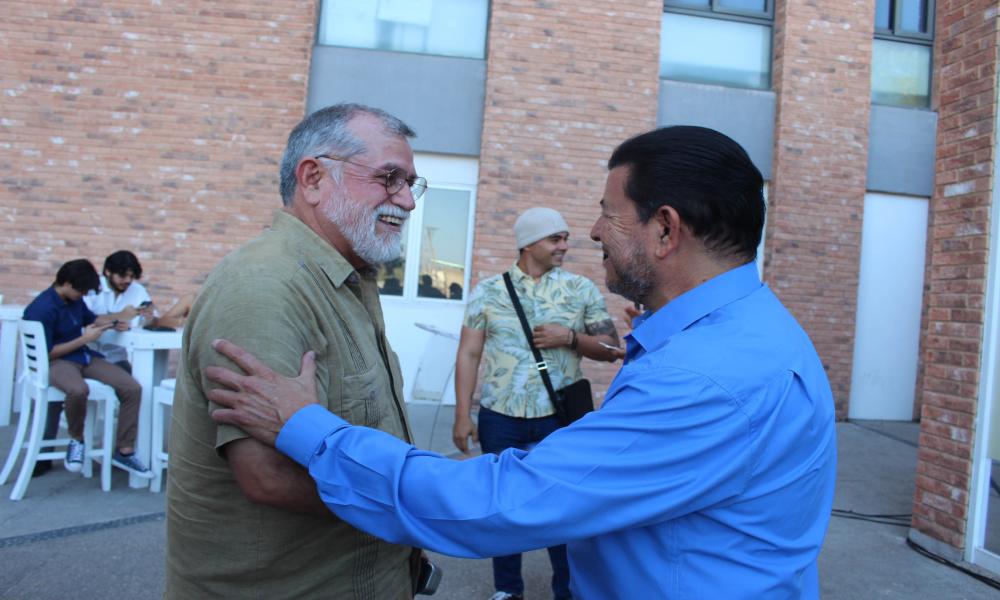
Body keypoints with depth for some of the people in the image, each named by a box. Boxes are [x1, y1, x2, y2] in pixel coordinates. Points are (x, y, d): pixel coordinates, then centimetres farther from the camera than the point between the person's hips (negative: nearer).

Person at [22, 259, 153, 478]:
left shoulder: (75, 300, 7)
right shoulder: (41, 309, -16)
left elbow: (91, 320, 28)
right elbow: (45, 353, -16)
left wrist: (108, 319, 7)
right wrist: (84, 338, -14)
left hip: (83, 357, 7)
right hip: (56, 362, -7)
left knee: (132, 388, -14)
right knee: (78, 390, -43)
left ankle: (124, 451, -4)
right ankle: (76, 440, -11)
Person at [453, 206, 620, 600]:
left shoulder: (582, 289, 1)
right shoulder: (487, 291, 0)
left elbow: (610, 348, 3)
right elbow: (468, 354, -1)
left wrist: (570, 337, -15)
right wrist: (462, 416, -6)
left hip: (559, 419, 0)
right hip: (499, 419, 1)